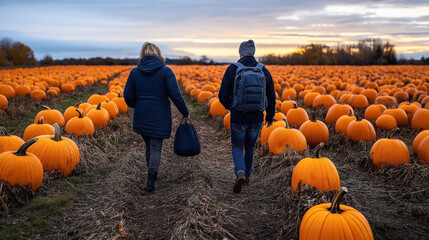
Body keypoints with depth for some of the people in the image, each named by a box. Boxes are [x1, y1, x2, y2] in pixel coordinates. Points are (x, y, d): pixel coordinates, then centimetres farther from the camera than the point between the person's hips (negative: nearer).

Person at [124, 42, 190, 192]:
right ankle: (150, 181, -5)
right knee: (156, 147, 2)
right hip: (160, 117, -3)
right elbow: (175, 95, -11)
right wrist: (185, 113, 0)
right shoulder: (166, 71, -6)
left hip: (141, 116, 3)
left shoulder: (135, 72, 3)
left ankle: (152, 174, 30)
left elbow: (128, 96, 2)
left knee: (149, 146, 19)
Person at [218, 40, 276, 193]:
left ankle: (240, 173, -11)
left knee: (237, 147, 13)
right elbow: (271, 97, 4)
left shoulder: (232, 70, -9)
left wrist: (228, 106, 15)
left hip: (238, 118, -3)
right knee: (250, 146, 23)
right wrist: (270, 116, 18)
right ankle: (247, 175, 36)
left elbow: (223, 96, -8)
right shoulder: (264, 71, 0)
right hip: (257, 118, 3)